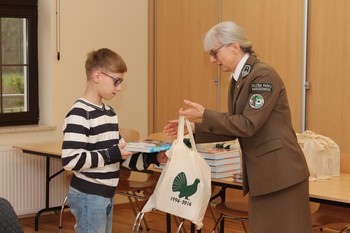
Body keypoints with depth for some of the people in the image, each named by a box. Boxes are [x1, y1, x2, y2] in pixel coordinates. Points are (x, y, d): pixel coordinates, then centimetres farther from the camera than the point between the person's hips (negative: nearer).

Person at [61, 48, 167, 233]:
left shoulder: (109, 112, 12)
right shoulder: (79, 114, -17)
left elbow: (117, 153, 15)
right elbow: (70, 159, -24)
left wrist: (152, 157, 2)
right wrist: (111, 154, -24)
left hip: (106, 195, 9)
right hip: (88, 197, -9)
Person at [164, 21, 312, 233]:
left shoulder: (264, 75, -16)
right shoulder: (238, 79, 12)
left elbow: (248, 125, -22)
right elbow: (236, 128, 16)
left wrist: (204, 115, -16)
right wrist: (193, 128, 9)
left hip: (281, 172, -9)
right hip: (261, 174, 9)